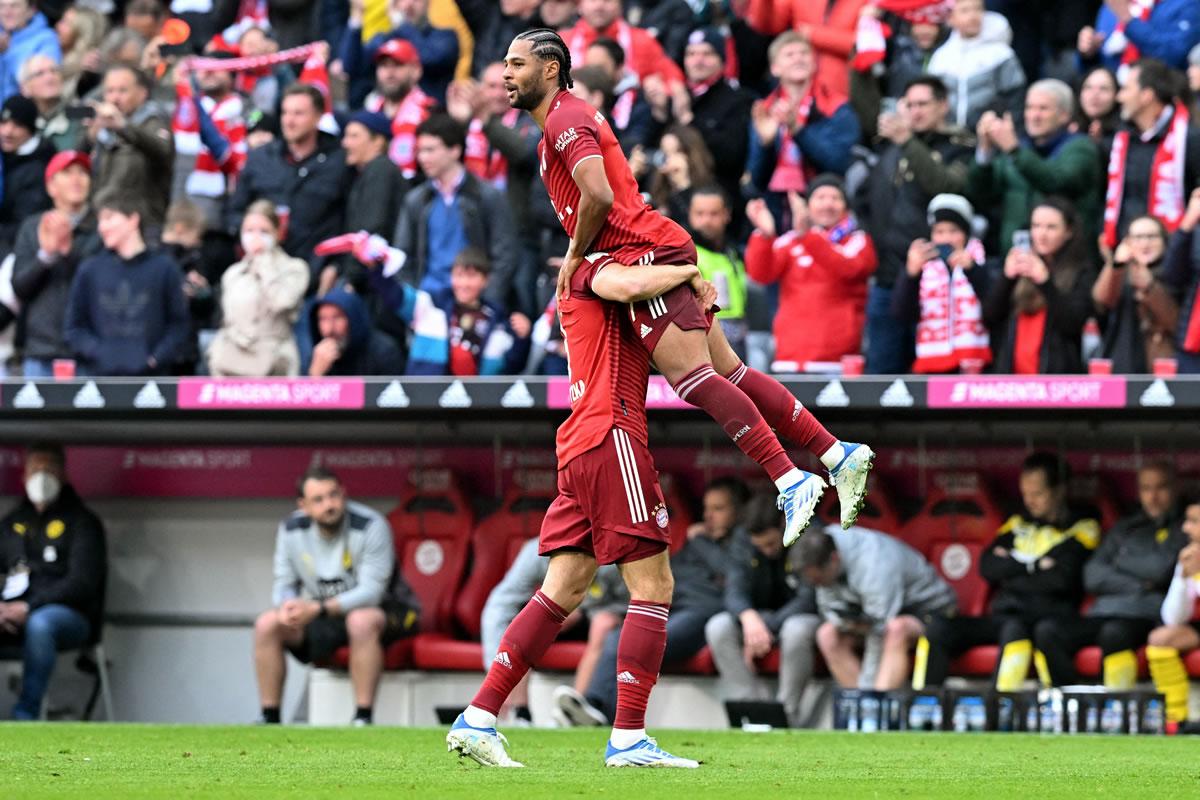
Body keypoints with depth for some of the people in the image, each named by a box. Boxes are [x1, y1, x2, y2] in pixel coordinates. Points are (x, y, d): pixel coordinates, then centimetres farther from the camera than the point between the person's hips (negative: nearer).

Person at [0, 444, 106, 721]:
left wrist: (29, 607, -16)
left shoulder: (82, 522, 5)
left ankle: (25, 716, -40)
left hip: (70, 616, -4)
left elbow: (82, 583, -6)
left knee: (39, 623, -41)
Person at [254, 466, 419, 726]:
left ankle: (363, 718, -35)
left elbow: (371, 591, -25)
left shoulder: (370, 526, -20)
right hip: (322, 616, 6)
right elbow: (284, 583, 2)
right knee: (267, 624, -14)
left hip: (380, 609, -5)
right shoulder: (291, 530, -4)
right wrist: (286, 606, -24)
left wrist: (318, 609, -36)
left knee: (361, 620, -40)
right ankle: (270, 720, -8)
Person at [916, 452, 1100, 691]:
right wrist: (1032, 565, -3)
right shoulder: (1019, 524, 23)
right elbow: (987, 567, 9)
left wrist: (1012, 567, 2)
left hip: (1046, 620, -5)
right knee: (938, 629, -18)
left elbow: (1063, 579, -9)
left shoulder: (1082, 528, 7)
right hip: (1003, 615, 5)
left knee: (1014, 629, -40)